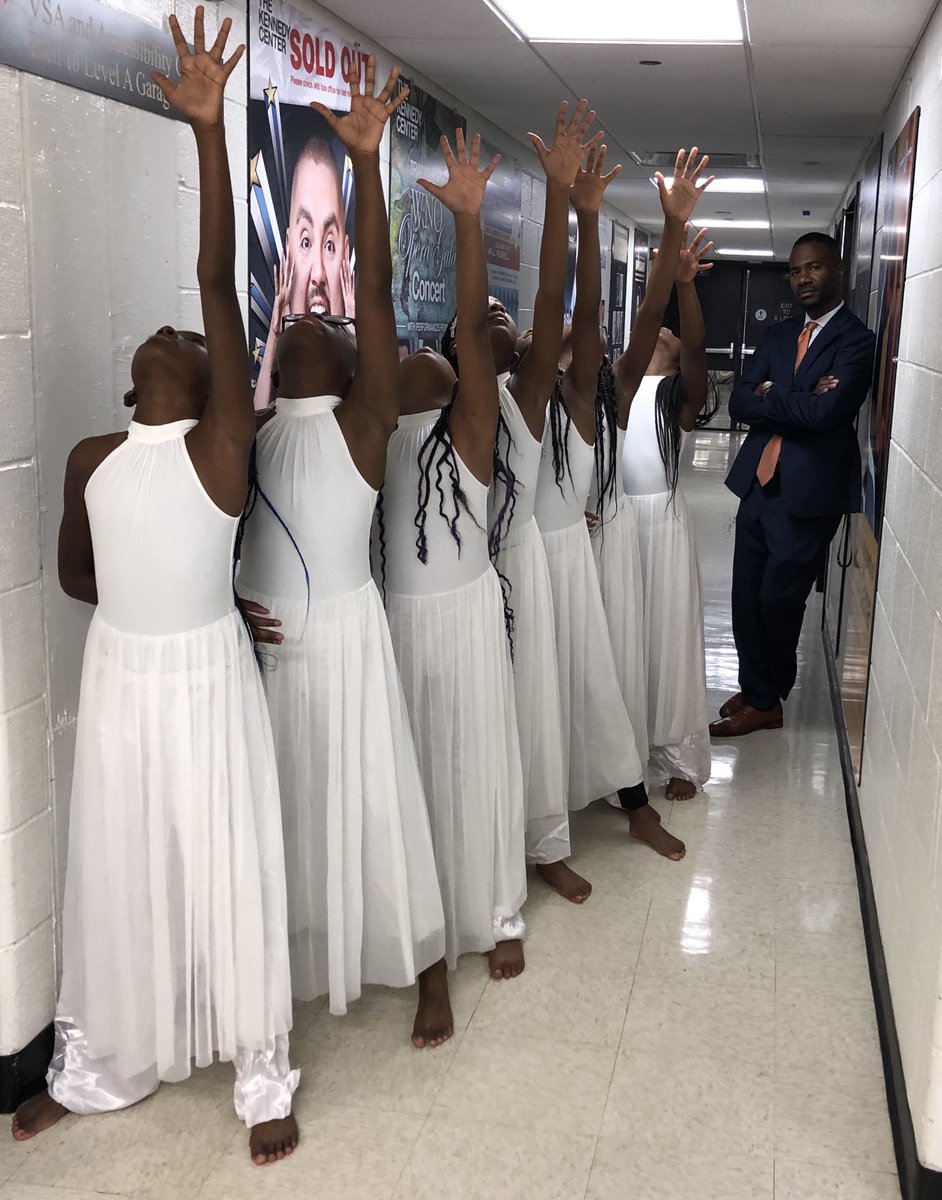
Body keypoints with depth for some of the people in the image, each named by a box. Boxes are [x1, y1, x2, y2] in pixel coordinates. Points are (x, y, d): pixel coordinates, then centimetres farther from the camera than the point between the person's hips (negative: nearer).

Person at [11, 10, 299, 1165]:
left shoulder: (221, 442, -10)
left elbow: (218, 277, -18)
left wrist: (207, 126, -22)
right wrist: (144, 608, 4)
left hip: (205, 679, -4)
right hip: (118, 679, 4)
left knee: (230, 869, 5)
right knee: (114, 871, 15)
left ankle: (262, 1075, 23)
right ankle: (95, 1062, 34)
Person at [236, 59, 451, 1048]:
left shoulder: (363, 418, -4)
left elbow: (374, 291, -14)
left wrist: (366, 160, -21)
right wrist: (226, 597, -8)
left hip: (340, 635, -5)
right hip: (262, 639, 5)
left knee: (370, 801, 3)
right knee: (280, 805, 13)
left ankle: (425, 969, 20)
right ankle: (297, 957, 31)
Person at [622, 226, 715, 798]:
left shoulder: (680, 392, 2)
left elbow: (697, 343, -17)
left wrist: (685, 284, -32)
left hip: (660, 520, -3)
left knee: (668, 634, 2)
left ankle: (681, 757, 13)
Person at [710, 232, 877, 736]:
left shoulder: (857, 340, -8)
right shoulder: (778, 335, 13)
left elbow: (825, 411, -22)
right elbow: (739, 403, 3)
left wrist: (768, 393, -8)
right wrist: (796, 402, -13)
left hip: (807, 493, -6)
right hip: (758, 484, 6)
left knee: (778, 601, 5)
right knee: (746, 598, 11)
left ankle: (765, 702, 24)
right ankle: (754, 687, 30)